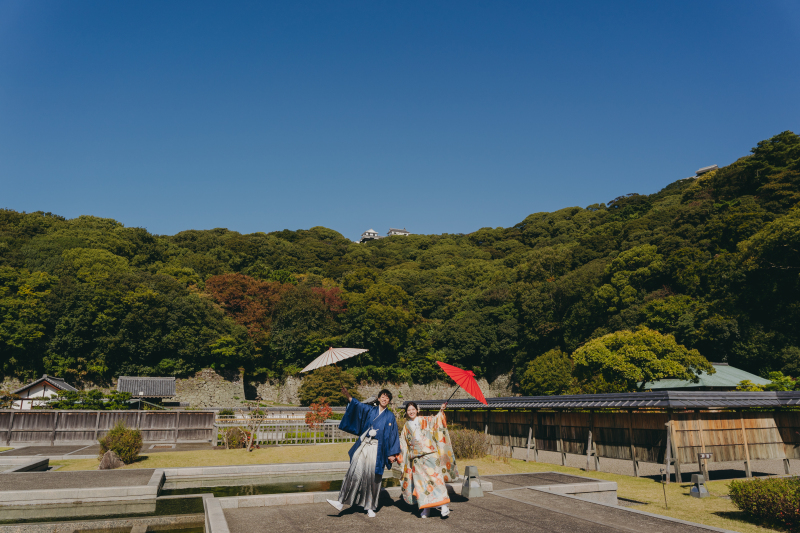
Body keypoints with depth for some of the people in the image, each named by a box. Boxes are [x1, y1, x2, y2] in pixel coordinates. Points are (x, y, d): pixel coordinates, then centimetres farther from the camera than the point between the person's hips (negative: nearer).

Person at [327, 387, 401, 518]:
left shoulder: (390, 416, 8)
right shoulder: (370, 410, 10)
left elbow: (393, 435, 7)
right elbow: (358, 405, -7)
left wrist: (392, 453, 0)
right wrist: (348, 396, -27)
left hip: (377, 449, -1)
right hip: (364, 445, 1)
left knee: (373, 477, 1)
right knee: (354, 472, -6)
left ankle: (370, 508, 13)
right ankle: (341, 502, -3)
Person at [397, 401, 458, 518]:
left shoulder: (425, 421, 7)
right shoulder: (406, 427, 15)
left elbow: (435, 420, -10)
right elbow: (403, 445, 21)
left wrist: (441, 411, -26)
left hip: (430, 455, -3)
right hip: (416, 458, 3)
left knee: (436, 477, -11)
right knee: (421, 482, 0)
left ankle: (444, 506, -10)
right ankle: (426, 509, 7)